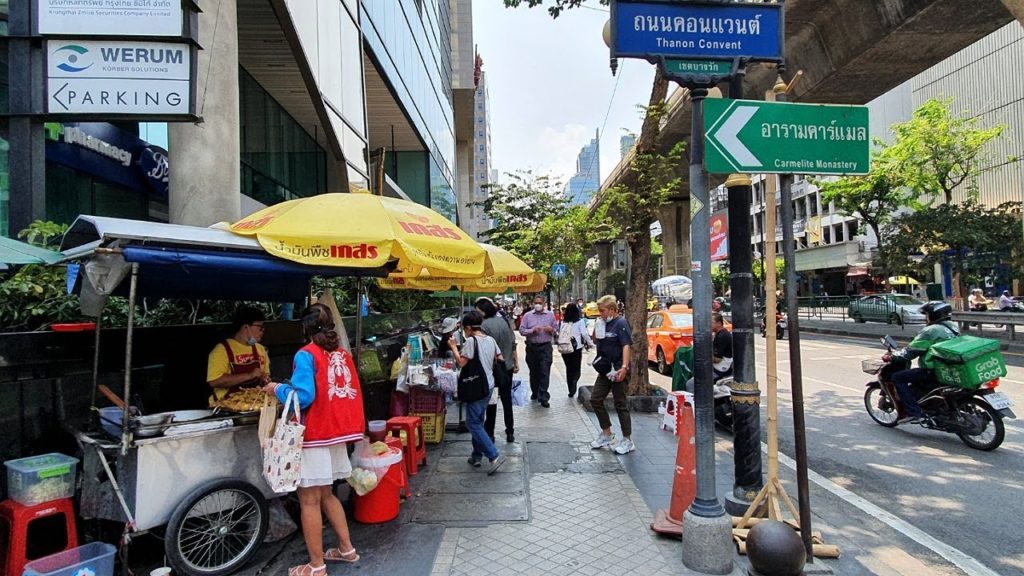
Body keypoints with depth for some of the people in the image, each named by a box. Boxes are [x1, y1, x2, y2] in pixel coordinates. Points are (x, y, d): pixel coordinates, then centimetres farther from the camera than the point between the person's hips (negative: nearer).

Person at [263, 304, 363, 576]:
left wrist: (277, 389, -4)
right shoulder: (343, 354, 8)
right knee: (326, 494, 21)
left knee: (309, 500, 4)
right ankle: (347, 548, 28)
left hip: (315, 435, -7)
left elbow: (303, 396, -20)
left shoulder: (306, 355, -11)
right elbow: (353, 392, 10)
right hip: (337, 432, 7)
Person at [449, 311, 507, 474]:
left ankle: (494, 456, -10)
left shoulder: (471, 341, -15)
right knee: (478, 421, 18)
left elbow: (461, 363, -19)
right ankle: (477, 455, 24)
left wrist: (453, 347, -7)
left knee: (473, 423, -2)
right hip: (489, 385, 8)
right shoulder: (491, 340, 7)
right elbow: (501, 359, 12)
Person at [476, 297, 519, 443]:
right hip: (508, 367, 5)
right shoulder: (504, 321, 2)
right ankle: (510, 433, 18)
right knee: (507, 400, 13)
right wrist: (516, 362, 14)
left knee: (491, 401, 6)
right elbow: (513, 344, 6)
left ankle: (490, 434, 13)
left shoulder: (484, 325, -17)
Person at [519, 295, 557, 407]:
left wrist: (551, 330, -12)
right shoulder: (527, 316, 4)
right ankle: (535, 392, 30)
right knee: (533, 372, 12)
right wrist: (532, 330, -18)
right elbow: (521, 330, -2)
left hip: (545, 347, -1)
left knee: (545, 372, -7)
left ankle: (543, 397, -5)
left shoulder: (550, 315, 7)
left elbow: (556, 328, 11)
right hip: (531, 347, 1)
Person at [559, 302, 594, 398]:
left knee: (569, 369, 14)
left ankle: (571, 390, 19)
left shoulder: (563, 322, -1)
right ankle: (574, 383, -23)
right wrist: (590, 343, 7)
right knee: (576, 369, 6)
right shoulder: (580, 321, -7)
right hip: (576, 348, -2)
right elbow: (584, 334, -8)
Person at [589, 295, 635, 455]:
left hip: (617, 370, -9)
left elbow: (626, 346, -23)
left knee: (621, 404, -1)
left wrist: (624, 367, -30)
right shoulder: (605, 324, 12)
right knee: (595, 400, 11)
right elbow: (598, 343, 22)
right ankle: (606, 434, 25)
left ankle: (627, 441, 11)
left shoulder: (621, 323, -13)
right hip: (605, 370, 9)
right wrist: (597, 331, 5)